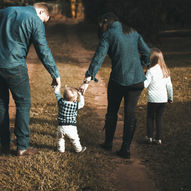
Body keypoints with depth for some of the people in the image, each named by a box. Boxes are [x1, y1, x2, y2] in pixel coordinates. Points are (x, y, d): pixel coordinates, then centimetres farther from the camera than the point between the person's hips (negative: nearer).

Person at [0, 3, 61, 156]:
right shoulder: (35, 21, -4)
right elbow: (44, 51, -7)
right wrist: (55, 74, 0)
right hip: (15, 67, -5)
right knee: (23, 104, 6)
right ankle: (22, 147, 7)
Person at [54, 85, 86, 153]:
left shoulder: (61, 102, -8)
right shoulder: (75, 105, -13)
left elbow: (57, 93, 7)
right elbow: (81, 104, 7)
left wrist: (57, 87, 22)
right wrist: (80, 95, 16)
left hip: (61, 126, 2)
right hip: (71, 127, -2)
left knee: (61, 138, 24)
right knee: (74, 139, 16)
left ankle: (61, 149, 34)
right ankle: (79, 149, 31)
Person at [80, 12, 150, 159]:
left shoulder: (108, 35, -4)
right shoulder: (133, 32, 9)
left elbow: (98, 58, -15)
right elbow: (146, 51, 12)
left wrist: (88, 80, -20)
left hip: (118, 80, -3)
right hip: (137, 80, 3)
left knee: (112, 112, 17)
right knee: (130, 114, 8)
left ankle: (108, 143, 29)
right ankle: (126, 149, 10)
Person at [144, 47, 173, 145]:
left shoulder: (150, 71, -13)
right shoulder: (166, 71, 4)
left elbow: (145, 85, -15)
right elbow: (169, 85, 10)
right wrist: (170, 97, 20)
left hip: (153, 99, -4)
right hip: (163, 99, 4)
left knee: (150, 118, 12)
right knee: (159, 118, 12)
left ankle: (149, 137, 14)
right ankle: (158, 138, 13)